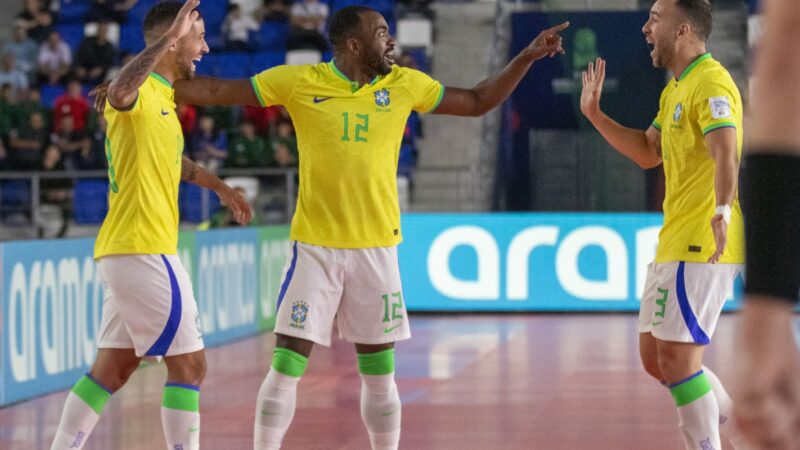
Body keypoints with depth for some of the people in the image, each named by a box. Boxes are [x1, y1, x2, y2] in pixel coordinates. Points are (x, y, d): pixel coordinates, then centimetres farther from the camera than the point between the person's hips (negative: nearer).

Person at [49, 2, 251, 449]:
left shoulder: (162, 98, 18)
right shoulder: (140, 93, -12)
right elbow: (120, 91, -39)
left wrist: (218, 184, 38)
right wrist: (170, 37, -41)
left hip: (128, 252, 10)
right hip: (143, 249, -10)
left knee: (113, 369, 12)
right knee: (189, 365, -5)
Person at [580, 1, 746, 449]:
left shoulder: (711, 84, -14)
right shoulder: (675, 90, 18)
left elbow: (725, 154, -30)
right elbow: (648, 152, 28)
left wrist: (722, 210, -47)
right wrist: (595, 113, 21)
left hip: (701, 247, -11)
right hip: (674, 243, 11)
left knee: (677, 360, -10)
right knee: (656, 358, 13)